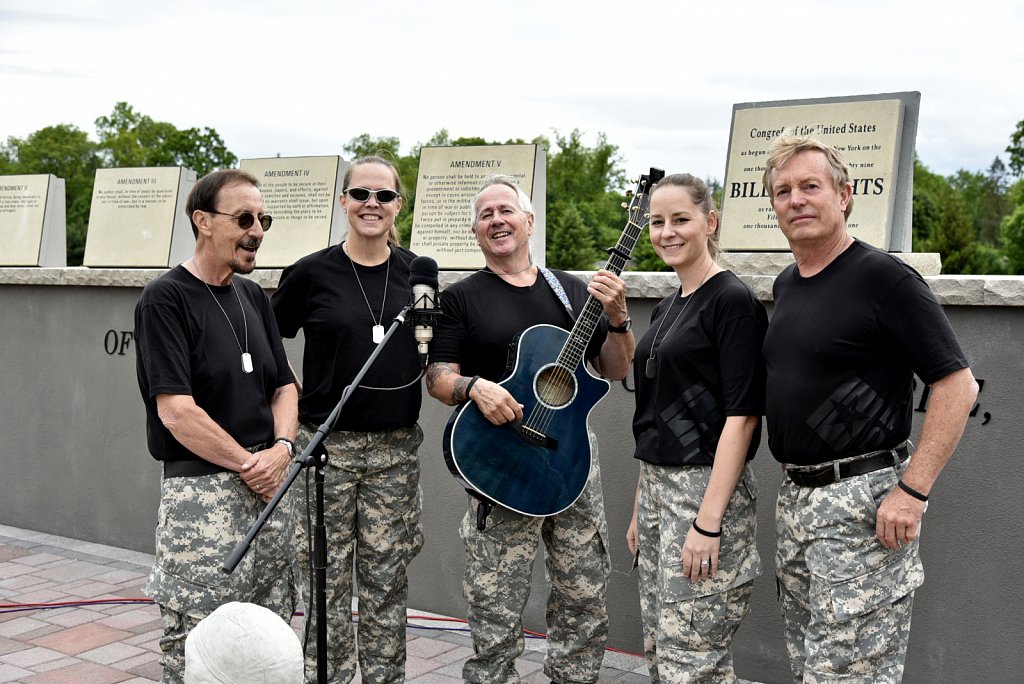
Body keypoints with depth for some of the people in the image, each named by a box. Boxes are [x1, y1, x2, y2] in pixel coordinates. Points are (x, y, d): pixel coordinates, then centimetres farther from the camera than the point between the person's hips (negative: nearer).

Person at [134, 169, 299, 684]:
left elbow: (284, 386, 15)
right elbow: (176, 411, -16)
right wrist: (250, 464, -11)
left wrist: (280, 448, -4)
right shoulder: (166, 299, -9)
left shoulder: (252, 296, 13)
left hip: (268, 485, 7)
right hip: (201, 488, -7)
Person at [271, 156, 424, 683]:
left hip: (395, 447, 2)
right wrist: (291, 404, 1)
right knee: (327, 577, 4)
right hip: (327, 445, -2)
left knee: (386, 578, 10)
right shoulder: (311, 273, -5)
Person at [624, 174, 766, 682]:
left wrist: (708, 522, -21)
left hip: (707, 488, -9)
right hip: (656, 487, 9)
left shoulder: (733, 300, -12)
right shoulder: (666, 308, 14)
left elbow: (742, 416, -17)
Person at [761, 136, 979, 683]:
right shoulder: (785, 284, 12)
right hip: (796, 495, 8)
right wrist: (796, 489, 16)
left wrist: (912, 491, -21)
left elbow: (957, 386, -15)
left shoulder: (883, 278, -13)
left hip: (863, 501, -8)